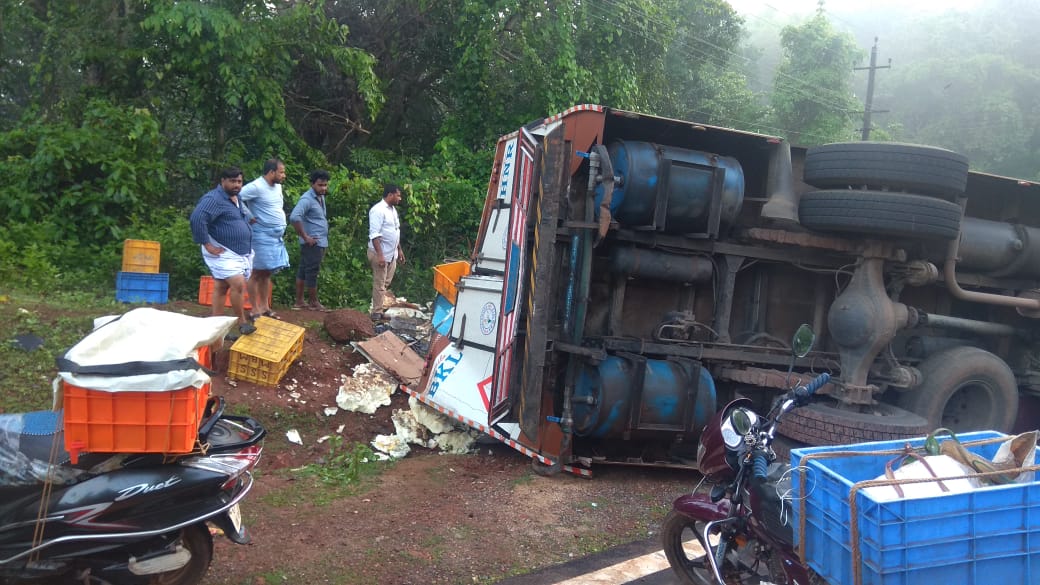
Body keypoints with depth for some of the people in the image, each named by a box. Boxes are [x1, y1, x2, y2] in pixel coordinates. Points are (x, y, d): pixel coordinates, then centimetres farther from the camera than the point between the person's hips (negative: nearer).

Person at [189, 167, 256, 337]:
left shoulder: (236, 199, 14)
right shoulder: (214, 199, -17)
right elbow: (197, 218, -29)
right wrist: (207, 245, -26)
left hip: (240, 252, 9)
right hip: (223, 253, -9)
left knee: (221, 288, 11)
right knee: (238, 284, -20)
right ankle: (242, 322, -5)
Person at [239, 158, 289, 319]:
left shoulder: (277, 186, 12)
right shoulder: (256, 187, -15)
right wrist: (249, 217, -16)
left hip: (276, 237, 8)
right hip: (262, 237, -8)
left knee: (267, 273, 13)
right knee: (258, 273, -2)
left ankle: (265, 307, 21)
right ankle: (255, 310, 3)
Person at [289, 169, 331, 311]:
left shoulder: (321, 197, 14)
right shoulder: (307, 199, -15)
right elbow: (294, 217, -28)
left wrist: (325, 241, 18)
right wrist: (305, 237, -21)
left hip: (320, 242, 9)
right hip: (313, 243, -9)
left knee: (303, 271, 12)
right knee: (312, 273, -1)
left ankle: (299, 302, 18)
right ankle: (314, 303, 8)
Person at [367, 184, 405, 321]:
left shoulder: (393, 209, 12)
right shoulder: (378, 210, -18)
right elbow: (374, 234, -23)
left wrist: (399, 250, 21)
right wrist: (380, 254, -27)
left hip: (392, 254, 9)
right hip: (380, 254, -9)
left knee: (386, 283, 14)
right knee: (379, 284, -2)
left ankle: (381, 307, 24)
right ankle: (377, 313, 5)